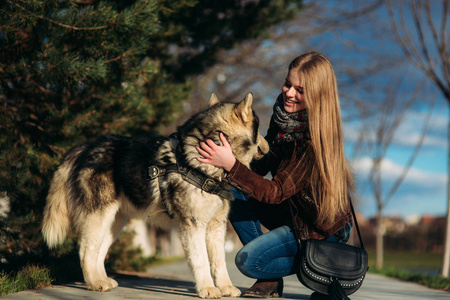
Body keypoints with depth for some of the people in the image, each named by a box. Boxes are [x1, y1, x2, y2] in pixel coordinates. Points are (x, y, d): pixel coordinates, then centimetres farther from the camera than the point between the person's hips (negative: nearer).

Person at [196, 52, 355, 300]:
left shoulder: (315, 139, -29)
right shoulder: (283, 117, -6)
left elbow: (275, 193, -30)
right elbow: (262, 165, 4)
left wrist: (231, 165, -38)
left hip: (324, 228, -8)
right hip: (294, 212, 8)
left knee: (248, 261, -20)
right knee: (234, 191, -10)